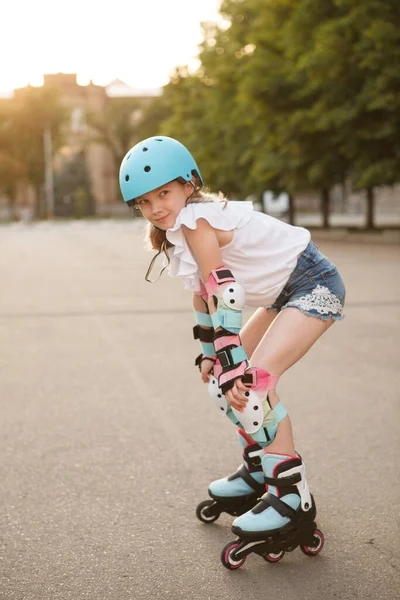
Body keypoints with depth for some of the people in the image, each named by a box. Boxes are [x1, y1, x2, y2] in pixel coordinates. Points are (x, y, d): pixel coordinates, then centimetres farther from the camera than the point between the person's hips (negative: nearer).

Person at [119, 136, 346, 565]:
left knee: (254, 380, -23)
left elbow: (223, 294, -28)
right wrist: (211, 352, 14)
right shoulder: (177, 230, 6)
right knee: (221, 378, 9)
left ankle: (293, 497, -14)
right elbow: (202, 294, 13)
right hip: (284, 293, 10)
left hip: (315, 286, -10)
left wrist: (233, 364, -28)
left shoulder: (196, 220, -23)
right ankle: (258, 471, 25)